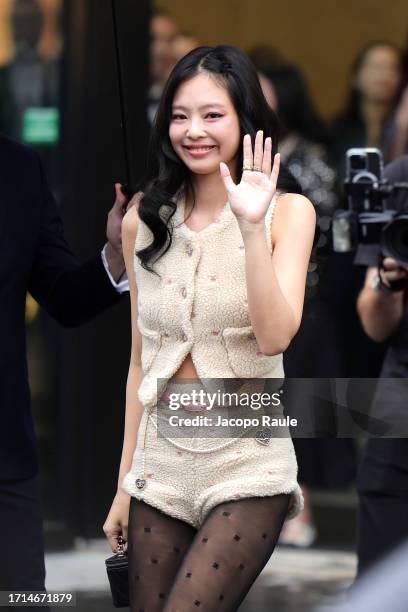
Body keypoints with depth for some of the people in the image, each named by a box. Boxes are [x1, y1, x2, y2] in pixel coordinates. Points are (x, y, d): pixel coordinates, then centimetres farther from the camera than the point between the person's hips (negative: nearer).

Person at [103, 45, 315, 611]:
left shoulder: (287, 210, -2)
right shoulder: (144, 222, 8)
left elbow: (275, 336, -15)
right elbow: (141, 357, 12)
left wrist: (251, 227, -22)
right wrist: (125, 483, 11)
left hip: (247, 463, -4)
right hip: (162, 460, 4)